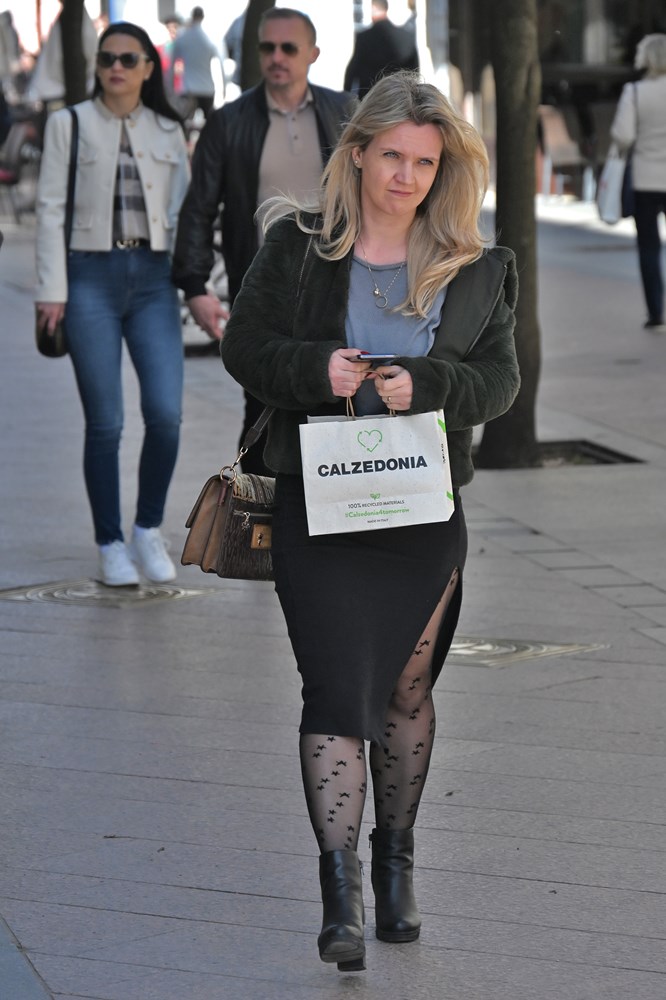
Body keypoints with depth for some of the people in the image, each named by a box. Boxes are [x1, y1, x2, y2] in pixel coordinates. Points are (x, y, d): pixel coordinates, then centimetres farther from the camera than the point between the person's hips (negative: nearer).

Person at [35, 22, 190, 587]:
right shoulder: (69, 124, 4)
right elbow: (51, 208, 1)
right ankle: (111, 545, 11)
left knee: (166, 414, -10)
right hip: (92, 277, -2)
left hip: (154, 280, 2)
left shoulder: (169, 131, 10)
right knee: (105, 423, -2)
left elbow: (184, 211, 12)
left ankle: (149, 529, 10)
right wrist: (52, 291, -6)